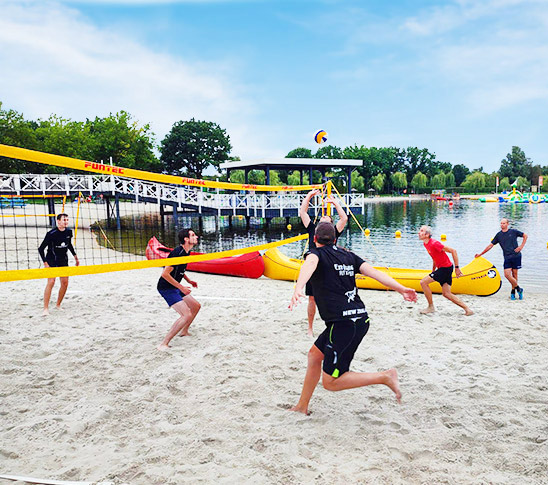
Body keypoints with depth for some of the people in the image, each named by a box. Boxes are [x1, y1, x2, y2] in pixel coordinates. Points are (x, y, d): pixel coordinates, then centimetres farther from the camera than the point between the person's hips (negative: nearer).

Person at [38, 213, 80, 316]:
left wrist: (75, 256, 19)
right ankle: (46, 308, -11)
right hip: (51, 260, -6)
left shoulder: (69, 231, -2)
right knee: (51, 282, -16)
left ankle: (58, 305, 20)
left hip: (63, 261, 6)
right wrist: (45, 263, -19)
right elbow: (41, 249, -14)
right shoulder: (51, 233, -19)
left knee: (65, 283, 3)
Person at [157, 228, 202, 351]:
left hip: (175, 287, 10)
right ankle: (164, 344, -14)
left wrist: (189, 281, 14)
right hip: (166, 288, -10)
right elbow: (165, 274, -26)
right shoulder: (177, 253, -24)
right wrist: (181, 287, -21)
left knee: (196, 306, 19)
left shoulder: (186, 252, 6)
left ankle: (184, 331, 39)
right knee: (187, 314, -20)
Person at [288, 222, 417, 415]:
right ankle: (302, 406, 31)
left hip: (343, 323, -8)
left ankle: (385, 377, -5)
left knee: (330, 382, 1)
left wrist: (298, 288, -44)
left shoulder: (316, 253, -1)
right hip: (360, 318, 8)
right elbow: (373, 271, 5)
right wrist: (401, 289, -1)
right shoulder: (348, 255, 17)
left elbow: (309, 265, -26)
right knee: (315, 353, 23)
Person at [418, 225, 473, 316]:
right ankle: (467, 309, 12)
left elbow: (453, 251, -21)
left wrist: (457, 267, -19)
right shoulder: (425, 244, 7)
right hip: (441, 268, 9)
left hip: (446, 268, -9)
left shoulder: (434, 243, -21)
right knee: (446, 293, 9)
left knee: (423, 282, -11)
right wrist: (433, 271, 24)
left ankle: (431, 307, 2)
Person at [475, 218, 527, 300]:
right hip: (507, 258, 2)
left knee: (514, 274, 2)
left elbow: (525, 236, 12)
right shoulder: (499, 235, 8)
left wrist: (521, 246, 0)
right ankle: (518, 288, 5)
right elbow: (490, 245, 10)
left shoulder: (513, 232, 2)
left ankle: (513, 291, 14)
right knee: (507, 274, -11)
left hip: (516, 256, -2)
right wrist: (480, 254, 8)